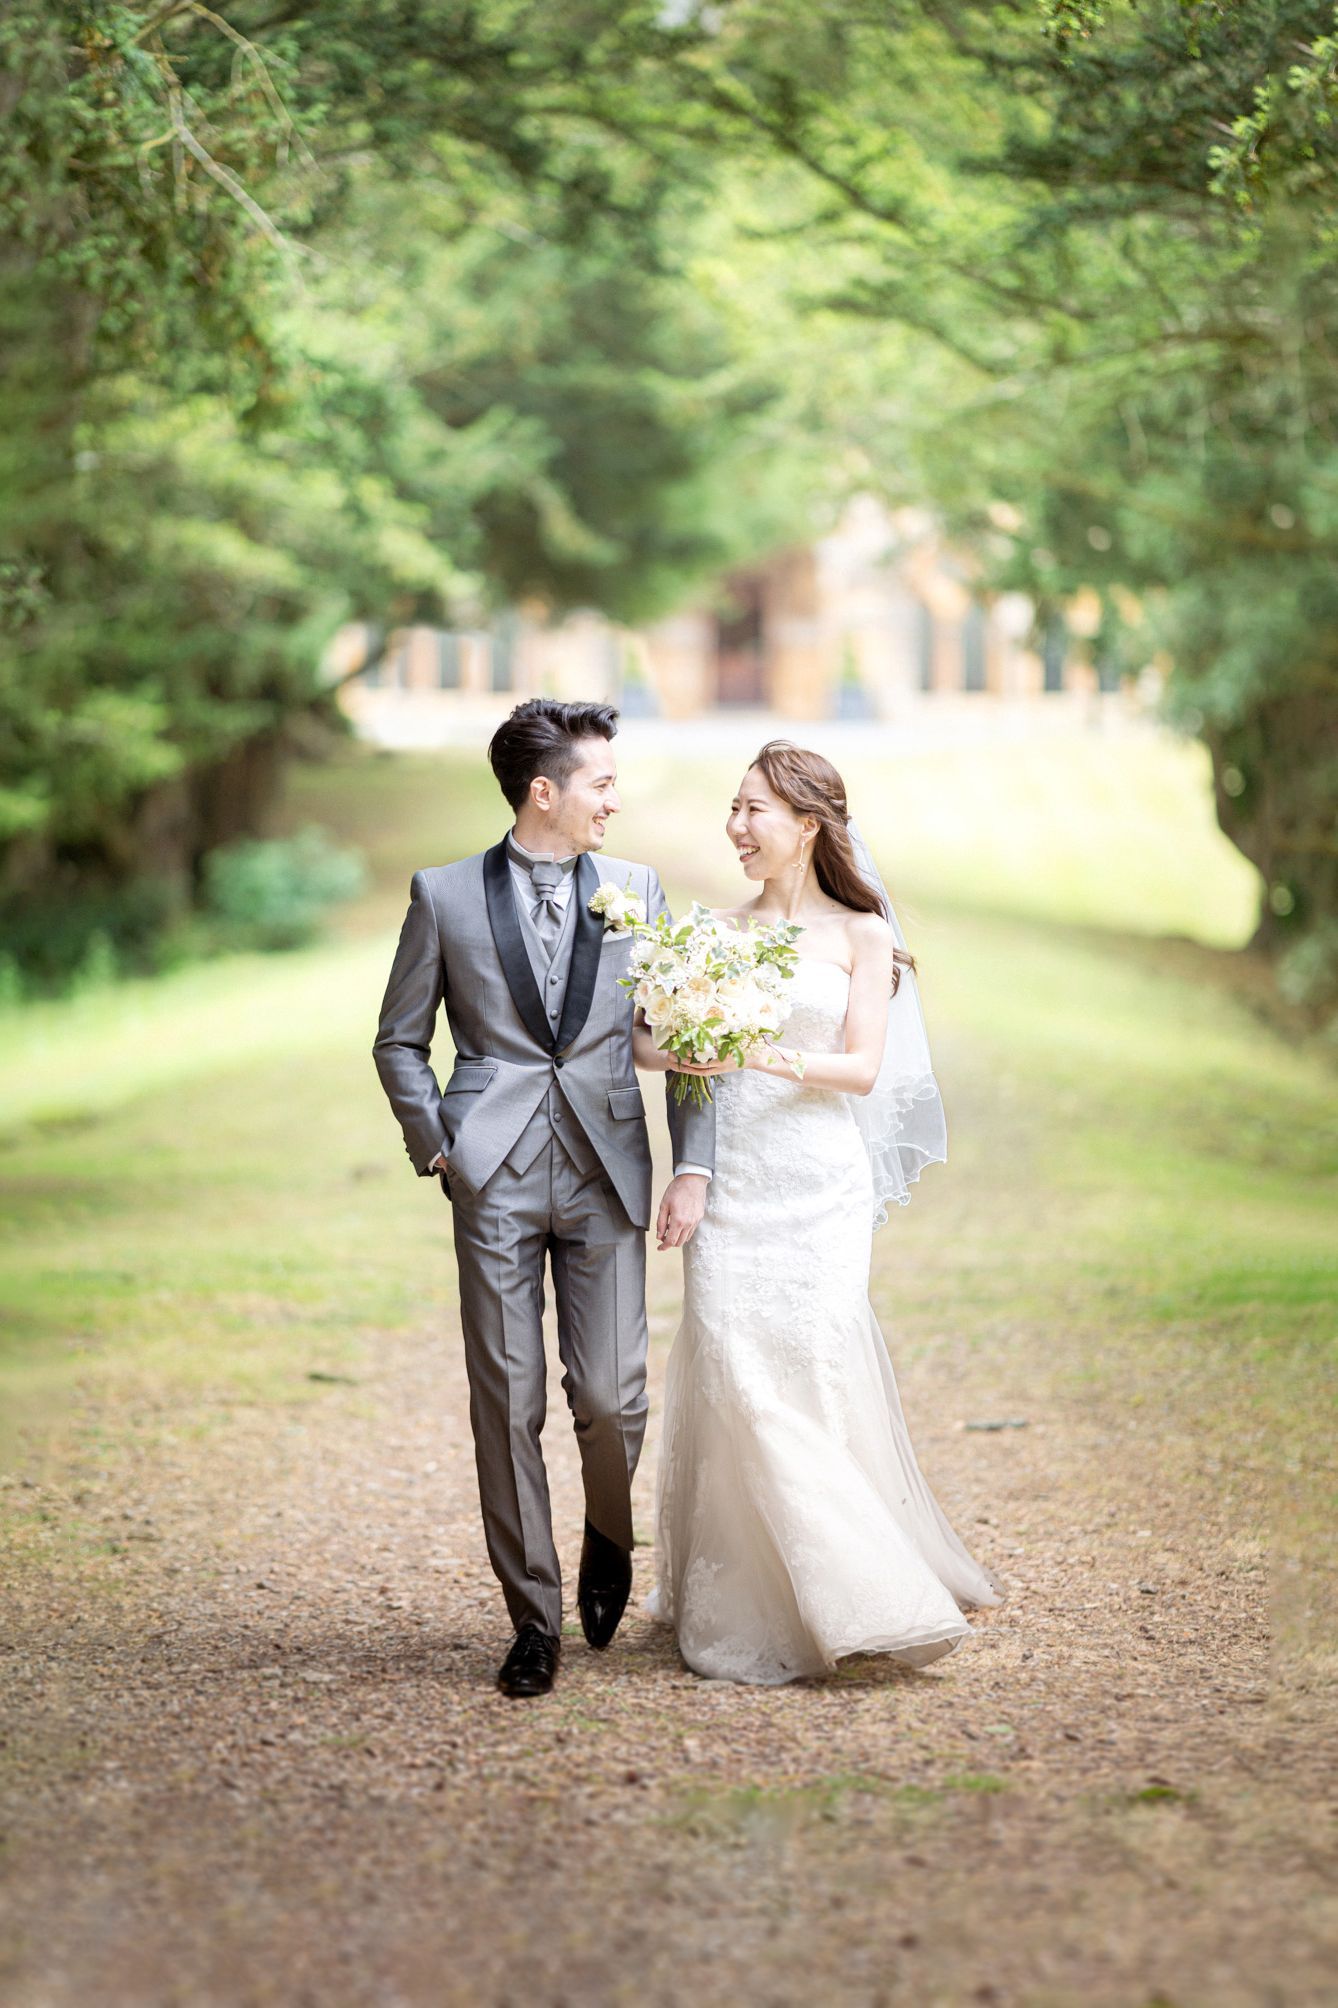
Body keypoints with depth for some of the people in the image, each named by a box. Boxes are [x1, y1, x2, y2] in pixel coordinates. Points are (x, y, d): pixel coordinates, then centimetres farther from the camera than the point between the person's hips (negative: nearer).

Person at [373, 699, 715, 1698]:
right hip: (495, 1184, -1)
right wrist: (437, 1152, -1)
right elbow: (399, 1041, 10)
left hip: (607, 1177, 1)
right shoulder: (444, 895, 4)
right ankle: (534, 1619, 11)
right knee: (508, 1404, 0)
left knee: (611, 1399, -4)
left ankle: (609, 1538, 28)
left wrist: (694, 1166, -3)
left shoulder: (637, 891, 9)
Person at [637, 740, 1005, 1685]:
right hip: (729, 1177, 2)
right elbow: (643, 1035, 7)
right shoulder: (717, 931, 12)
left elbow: (862, 1070, -3)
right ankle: (748, 1608, 4)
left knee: (817, 1367, -10)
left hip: (818, 1181, -2)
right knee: (733, 1375, -5)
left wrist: (776, 1057, -19)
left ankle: (860, 1593, 4)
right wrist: (676, 1053, -15)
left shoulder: (861, 936, 5)